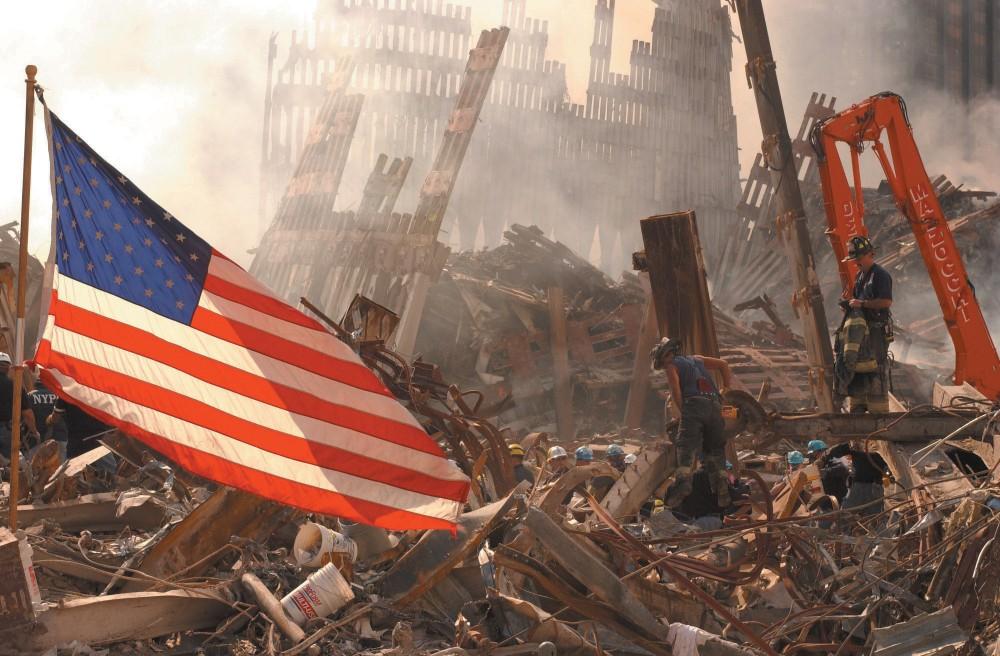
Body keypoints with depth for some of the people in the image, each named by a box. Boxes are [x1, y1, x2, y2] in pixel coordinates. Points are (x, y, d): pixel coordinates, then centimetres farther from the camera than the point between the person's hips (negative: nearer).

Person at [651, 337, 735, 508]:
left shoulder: (672, 366, 16)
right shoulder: (696, 359, 32)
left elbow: (675, 390, -2)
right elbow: (723, 365, 25)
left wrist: (682, 412, 4)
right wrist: (727, 390, 24)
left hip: (693, 404, -5)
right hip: (714, 406, 5)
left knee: (686, 447, -16)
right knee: (715, 449, 11)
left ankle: (684, 481, -37)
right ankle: (721, 486, -2)